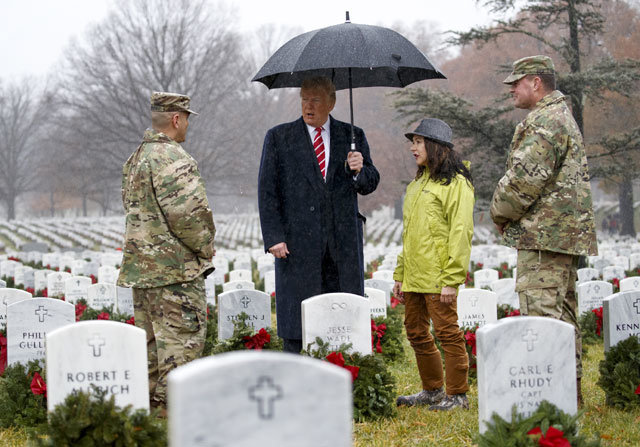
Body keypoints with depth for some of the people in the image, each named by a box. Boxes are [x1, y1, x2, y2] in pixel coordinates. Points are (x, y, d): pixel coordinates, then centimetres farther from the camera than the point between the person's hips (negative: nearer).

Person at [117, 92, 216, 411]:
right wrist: (206, 248, -7)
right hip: (176, 268, -10)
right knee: (182, 339, -6)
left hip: (140, 265, 10)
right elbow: (188, 213, -22)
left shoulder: (135, 159, 15)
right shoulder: (173, 159, -16)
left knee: (150, 338, 14)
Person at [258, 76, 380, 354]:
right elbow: (267, 190, 2)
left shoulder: (352, 136, 11)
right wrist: (273, 237, -8)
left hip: (343, 241, 2)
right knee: (295, 316, -1)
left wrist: (359, 170, -13)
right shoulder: (279, 138, 5)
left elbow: (370, 184, 11)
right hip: (298, 242, -2)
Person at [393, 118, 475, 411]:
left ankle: (457, 395, 2)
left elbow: (460, 232, -13)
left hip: (438, 276, -9)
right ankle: (432, 391, 25)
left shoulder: (456, 183, -8)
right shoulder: (417, 183, 19)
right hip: (413, 276, 9)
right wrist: (400, 274, 18)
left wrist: (451, 279, -19)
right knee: (416, 332, 13)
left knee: (446, 332, -5)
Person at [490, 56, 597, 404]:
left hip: (543, 233, -11)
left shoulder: (545, 121, -13)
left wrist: (500, 211, -3)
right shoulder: (563, 117, 23)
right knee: (561, 314, 14)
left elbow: (526, 178, -21)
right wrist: (508, 212, 18)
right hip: (566, 234, 11)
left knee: (541, 311, -13)